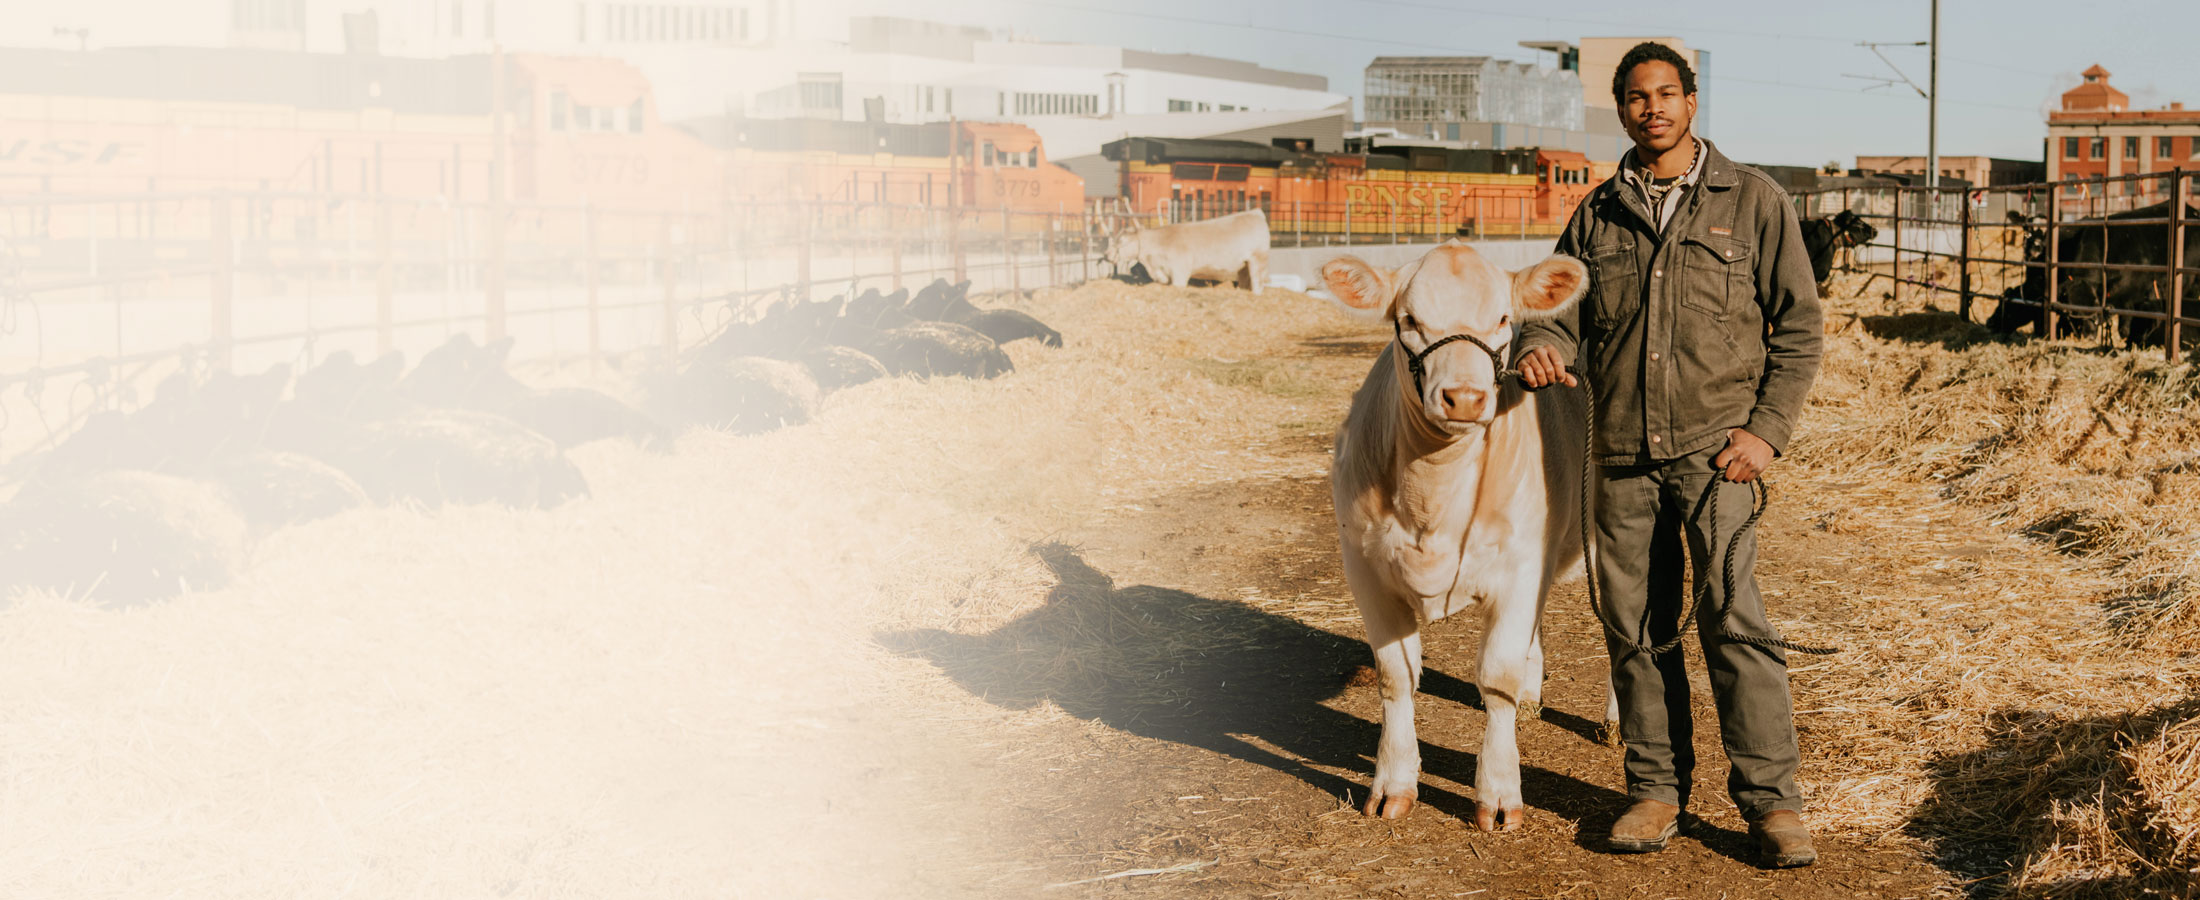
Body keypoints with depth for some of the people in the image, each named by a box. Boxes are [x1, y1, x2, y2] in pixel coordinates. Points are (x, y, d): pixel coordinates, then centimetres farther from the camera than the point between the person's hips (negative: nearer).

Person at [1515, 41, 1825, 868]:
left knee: (1733, 615, -12)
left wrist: (1768, 429, -7)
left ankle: (1770, 801, -5)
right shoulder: (1596, 216, 13)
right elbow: (1565, 308, 11)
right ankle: (1657, 789, 18)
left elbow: (1798, 326, 4)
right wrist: (1541, 346, -15)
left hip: (1715, 445, -3)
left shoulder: (1752, 202, 4)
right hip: (1620, 453, 3)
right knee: (1635, 626, 6)